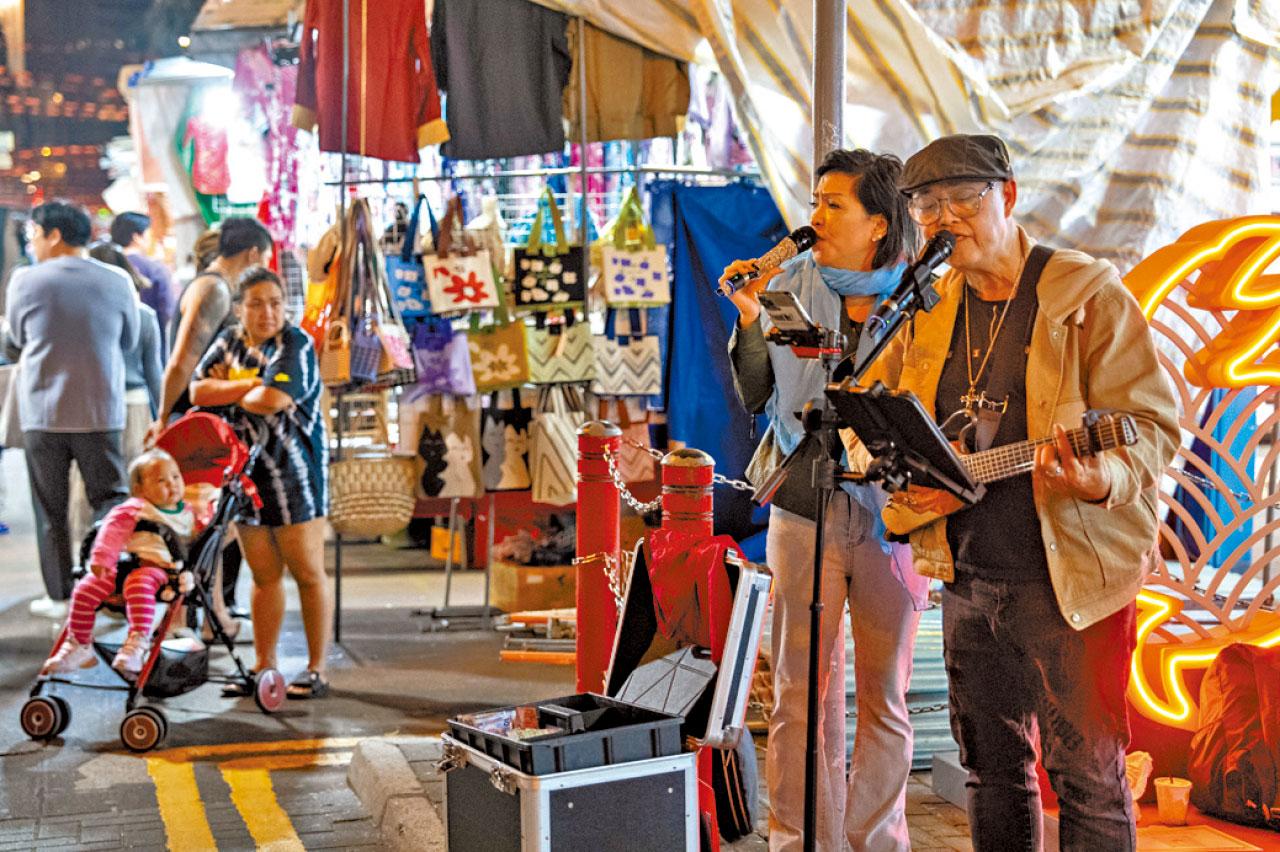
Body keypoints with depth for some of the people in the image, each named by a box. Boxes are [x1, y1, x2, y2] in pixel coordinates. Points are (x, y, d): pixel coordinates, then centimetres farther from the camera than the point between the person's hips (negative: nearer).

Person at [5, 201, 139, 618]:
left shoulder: (26, 280, -6)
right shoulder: (117, 281, -3)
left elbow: (17, 337, 10)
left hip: (43, 412, -1)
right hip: (101, 412, 1)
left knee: (51, 509, 10)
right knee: (111, 502, 9)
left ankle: (60, 596, 13)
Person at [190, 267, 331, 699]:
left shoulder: (294, 344, -9)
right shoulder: (229, 342, 12)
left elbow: (272, 399, -23)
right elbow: (199, 391, 1)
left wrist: (232, 393, -2)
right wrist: (251, 384, -11)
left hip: (293, 473, -6)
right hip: (246, 473, 6)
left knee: (307, 573, 0)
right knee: (264, 575, 11)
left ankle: (316, 669, 8)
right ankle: (265, 667, 19)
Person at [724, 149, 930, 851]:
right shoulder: (791, 285, 3)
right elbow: (755, 399, 7)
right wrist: (749, 322, -6)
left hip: (890, 513, -1)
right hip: (804, 509, 1)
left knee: (884, 699, 10)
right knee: (802, 693, 4)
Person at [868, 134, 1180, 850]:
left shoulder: (1088, 293, -7)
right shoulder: (928, 310, 10)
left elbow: (1156, 420, -12)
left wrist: (1101, 478, -33)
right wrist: (908, 484, -4)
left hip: (1072, 575, -6)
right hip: (968, 576, 6)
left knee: (1089, 778, 2)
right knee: (993, 766, 16)